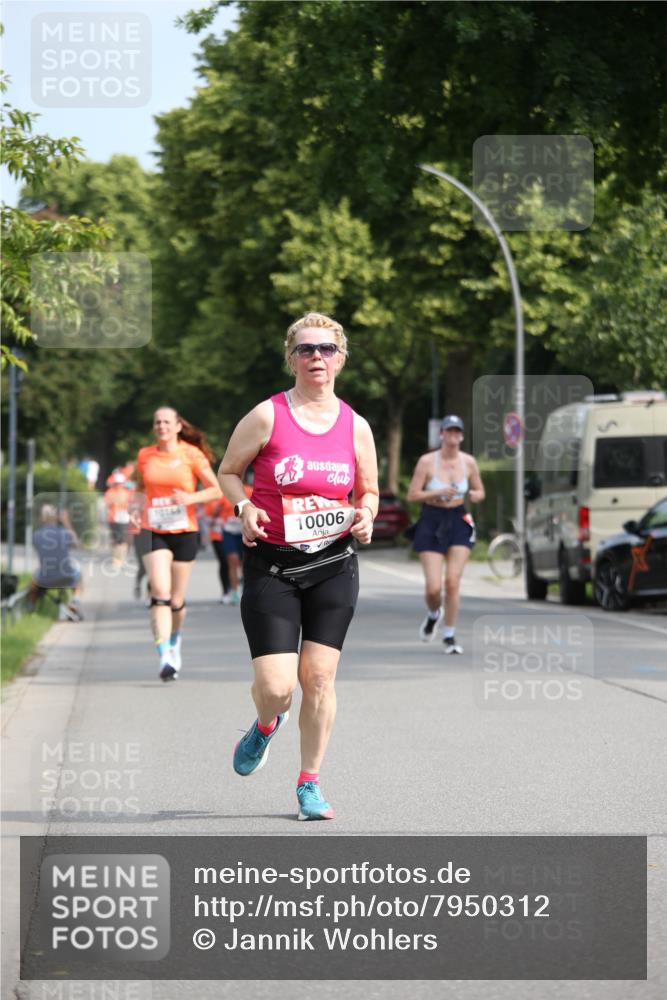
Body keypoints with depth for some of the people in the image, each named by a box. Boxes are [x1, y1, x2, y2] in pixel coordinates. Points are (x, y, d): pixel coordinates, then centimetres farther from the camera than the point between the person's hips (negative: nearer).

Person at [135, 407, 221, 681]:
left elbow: (216, 489, -3)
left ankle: (175, 641, 40)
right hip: (153, 532, 0)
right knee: (160, 593, -18)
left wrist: (190, 498, -19)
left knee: (177, 600, 9)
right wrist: (138, 510, 4)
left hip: (184, 532, 0)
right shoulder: (145, 456, 5)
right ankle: (165, 658, -23)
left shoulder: (192, 454, -2)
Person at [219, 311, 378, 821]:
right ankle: (267, 725, 28)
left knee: (318, 676, -1)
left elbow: (369, 491, 16)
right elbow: (228, 471, 7)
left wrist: (364, 516, -6)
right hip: (271, 567, -2)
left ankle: (310, 783, 16)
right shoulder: (267, 416, -5)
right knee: (276, 686, -10)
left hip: (334, 564, 2)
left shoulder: (356, 426, 4)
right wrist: (244, 507, -13)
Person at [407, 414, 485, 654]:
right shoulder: (427, 461, -8)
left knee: (453, 582, -9)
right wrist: (438, 493, -23)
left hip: (458, 522, 2)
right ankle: (433, 614, 29)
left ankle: (449, 637, 4)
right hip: (431, 524, -2)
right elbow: (412, 495, -8)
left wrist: (475, 495, -12)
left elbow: (480, 492, 12)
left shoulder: (468, 462, 0)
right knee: (433, 587, -7)